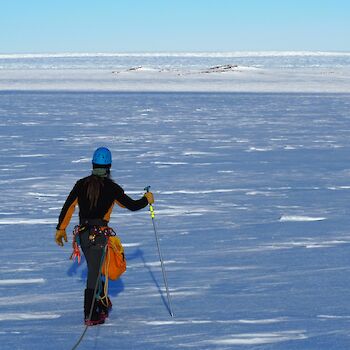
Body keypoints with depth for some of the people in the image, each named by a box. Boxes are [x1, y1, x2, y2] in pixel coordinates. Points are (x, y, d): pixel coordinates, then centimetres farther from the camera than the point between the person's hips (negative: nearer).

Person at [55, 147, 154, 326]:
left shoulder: (81, 184, 3)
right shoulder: (111, 187, -9)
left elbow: (67, 207, 4)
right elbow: (132, 205, 0)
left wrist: (60, 229, 15)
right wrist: (147, 199, 19)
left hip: (82, 234, 5)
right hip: (98, 235, -5)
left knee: (95, 271, 19)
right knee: (94, 275, -1)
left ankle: (103, 307, 30)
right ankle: (90, 316, 2)